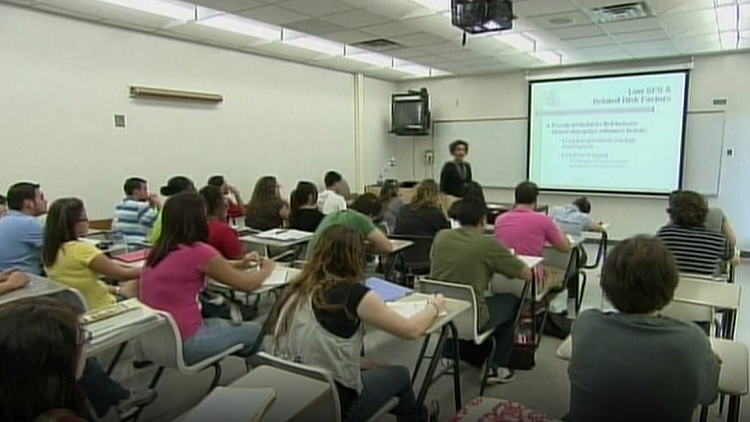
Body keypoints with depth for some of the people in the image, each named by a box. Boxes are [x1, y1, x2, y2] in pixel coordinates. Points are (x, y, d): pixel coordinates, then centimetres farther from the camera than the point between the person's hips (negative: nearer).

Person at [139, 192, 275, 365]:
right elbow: (247, 284, -8)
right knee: (255, 331, 12)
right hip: (182, 343, -8)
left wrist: (240, 264, 18)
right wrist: (267, 269, 11)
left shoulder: (159, 250, 4)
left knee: (231, 325, 25)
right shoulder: (199, 252, -18)